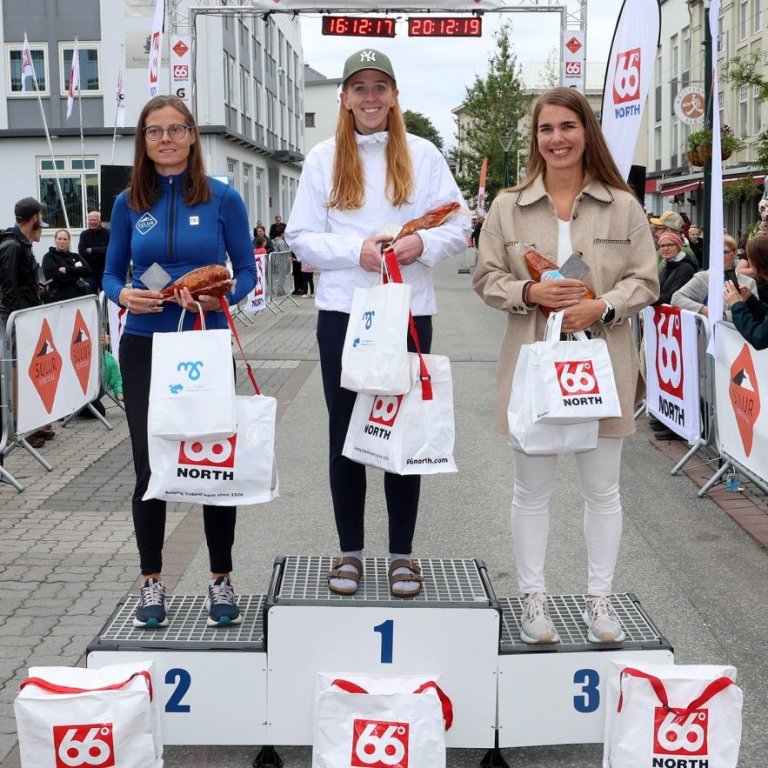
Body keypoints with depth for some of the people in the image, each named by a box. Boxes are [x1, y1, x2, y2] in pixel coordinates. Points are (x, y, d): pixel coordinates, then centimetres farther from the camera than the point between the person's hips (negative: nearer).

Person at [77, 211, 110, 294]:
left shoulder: (107, 233, 1)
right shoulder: (84, 234, 5)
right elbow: (82, 252, -8)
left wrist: (93, 250, -11)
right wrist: (100, 253, -12)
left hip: (105, 272, -1)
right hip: (90, 273, 1)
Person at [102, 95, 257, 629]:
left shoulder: (222, 198, -1)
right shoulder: (129, 203, 5)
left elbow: (247, 271, 2)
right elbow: (111, 274, 10)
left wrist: (218, 298, -18)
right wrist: (124, 295, -12)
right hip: (144, 349, 2)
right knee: (149, 469, 5)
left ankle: (221, 580, 18)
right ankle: (152, 582, 20)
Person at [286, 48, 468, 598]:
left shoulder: (423, 155, 5)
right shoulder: (323, 158, 6)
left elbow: (458, 228, 4)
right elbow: (301, 237, 2)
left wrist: (422, 244, -17)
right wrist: (355, 250, -14)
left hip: (410, 311, 0)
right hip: (343, 312, 1)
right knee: (345, 434, 6)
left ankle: (403, 553, 17)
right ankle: (351, 550, 19)